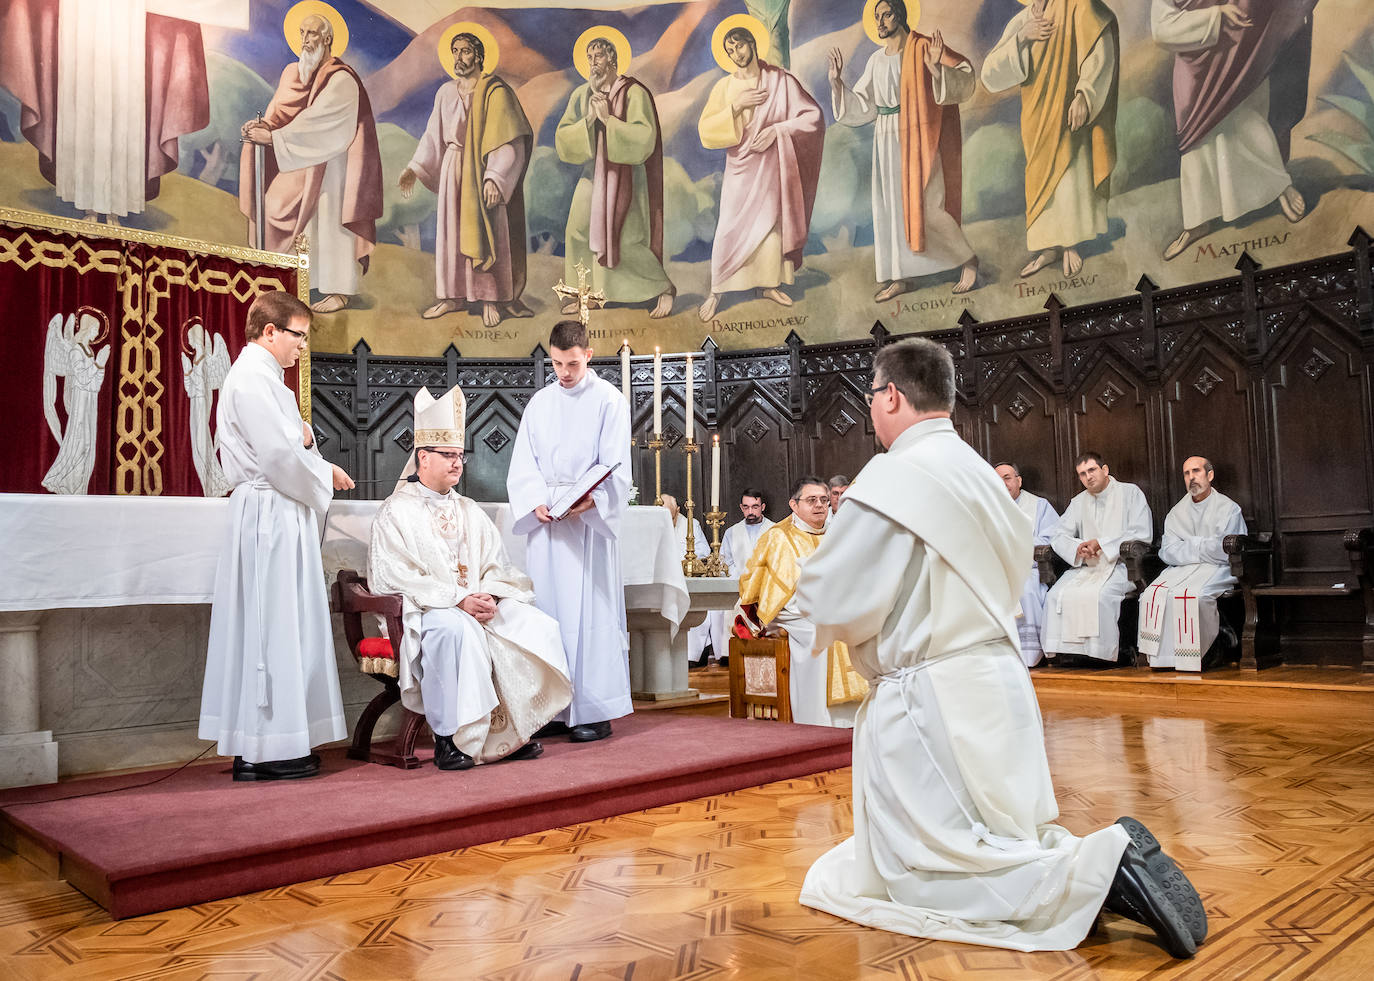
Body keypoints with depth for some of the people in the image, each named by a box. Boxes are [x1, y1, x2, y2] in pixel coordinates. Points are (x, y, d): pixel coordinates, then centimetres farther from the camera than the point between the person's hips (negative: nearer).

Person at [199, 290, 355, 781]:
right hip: (270, 515, -10)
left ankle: (258, 746, 19)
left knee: (274, 626, 12)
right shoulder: (252, 379, -13)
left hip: (276, 514, 10)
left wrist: (317, 466, 8)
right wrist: (326, 475, -5)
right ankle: (263, 751, 1)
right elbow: (280, 455, -20)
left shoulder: (260, 376, 19)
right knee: (272, 625, -6)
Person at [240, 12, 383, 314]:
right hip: (298, 166, 7)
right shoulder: (292, 73, 10)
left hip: (330, 164, -7)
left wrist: (273, 136, -24)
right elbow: (279, 111, 7)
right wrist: (263, 125, -16)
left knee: (330, 219, -3)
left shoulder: (340, 80, -13)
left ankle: (340, 290, 3)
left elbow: (316, 120, -22)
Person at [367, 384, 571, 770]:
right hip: (421, 610, -6)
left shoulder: (469, 511, 21)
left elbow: (496, 566, 15)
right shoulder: (396, 511, 1)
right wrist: (458, 599, -20)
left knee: (538, 627, -17)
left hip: (480, 604, 6)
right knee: (456, 629, -39)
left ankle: (514, 730, -9)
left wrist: (489, 596, -10)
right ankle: (447, 739, -28)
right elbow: (397, 577, -11)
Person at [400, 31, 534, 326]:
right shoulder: (446, 92, 10)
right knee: (451, 232, 8)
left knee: (484, 234, -3)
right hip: (452, 171, 6)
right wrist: (414, 169, 6)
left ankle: (490, 300, 6)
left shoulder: (495, 92, -8)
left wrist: (494, 177, -24)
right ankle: (454, 296, 18)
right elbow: (433, 135, 14)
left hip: (482, 172, -6)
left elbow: (510, 141, -15)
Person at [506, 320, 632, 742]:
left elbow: (615, 468, -6)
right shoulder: (539, 403, 14)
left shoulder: (610, 400, 1)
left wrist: (589, 500, -23)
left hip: (590, 519, -4)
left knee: (589, 610, -6)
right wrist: (537, 502, -9)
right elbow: (523, 466, 9)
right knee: (548, 608, 3)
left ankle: (595, 711, 0)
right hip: (545, 520, 4)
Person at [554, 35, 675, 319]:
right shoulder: (581, 95, 2)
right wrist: (588, 120, -17)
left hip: (624, 176, -6)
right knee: (578, 234, 7)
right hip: (592, 173, 6)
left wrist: (607, 118, -22)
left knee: (624, 240, -9)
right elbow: (562, 137, -1)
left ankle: (664, 287, 9)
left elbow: (644, 137, -21)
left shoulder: (634, 93, -12)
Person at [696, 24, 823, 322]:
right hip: (741, 168, 0)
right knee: (730, 231, -3)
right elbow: (705, 130, -7)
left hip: (773, 167, 1)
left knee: (772, 225, 8)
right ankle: (716, 291, 7)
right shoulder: (725, 87, 1)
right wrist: (736, 106, -17)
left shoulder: (782, 81, -2)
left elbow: (814, 118, -5)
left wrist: (777, 129, -15)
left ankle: (767, 285, 23)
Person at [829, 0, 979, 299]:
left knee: (924, 206, -9)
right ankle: (901, 277, 13)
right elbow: (862, 105, 16)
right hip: (887, 141, 7)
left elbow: (966, 75, -14)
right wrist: (837, 82, 6)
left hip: (917, 138, -6)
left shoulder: (923, 48, -7)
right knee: (890, 206, 5)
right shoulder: (876, 60, 11)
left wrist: (937, 69, -31)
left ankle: (968, 259, 11)